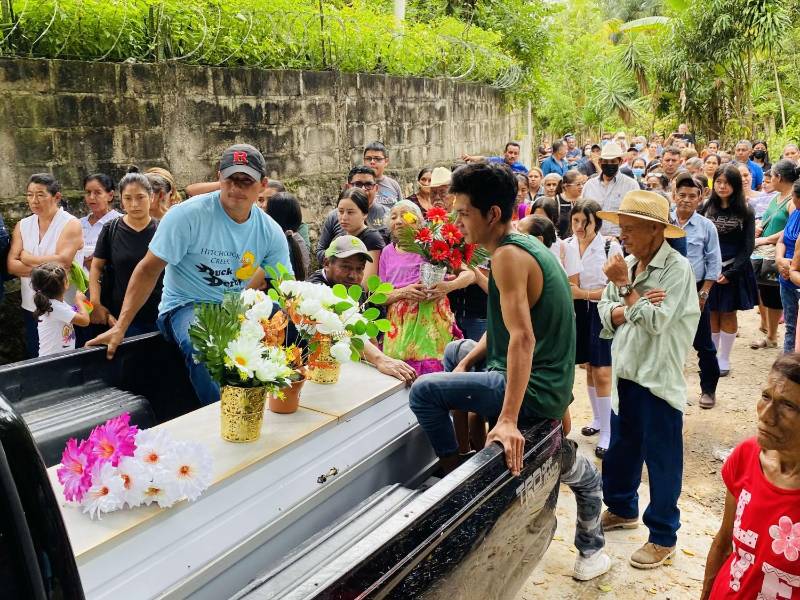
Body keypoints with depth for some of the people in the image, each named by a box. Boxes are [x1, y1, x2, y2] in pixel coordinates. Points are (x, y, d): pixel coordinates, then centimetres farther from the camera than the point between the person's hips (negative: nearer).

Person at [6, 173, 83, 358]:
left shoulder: (71, 224, -7)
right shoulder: (22, 226, 7)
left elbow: (62, 262, -20)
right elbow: (11, 265, -2)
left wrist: (27, 257, -7)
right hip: (30, 308, 5)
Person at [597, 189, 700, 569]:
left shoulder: (676, 268, -15)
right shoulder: (627, 263, 6)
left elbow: (655, 321, -23)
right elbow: (605, 312, 3)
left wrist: (625, 287, -15)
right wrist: (632, 307, -16)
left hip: (658, 378, -7)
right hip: (625, 372, 7)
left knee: (661, 457, 5)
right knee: (620, 447, 20)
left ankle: (663, 536, 19)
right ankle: (622, 509, 41)